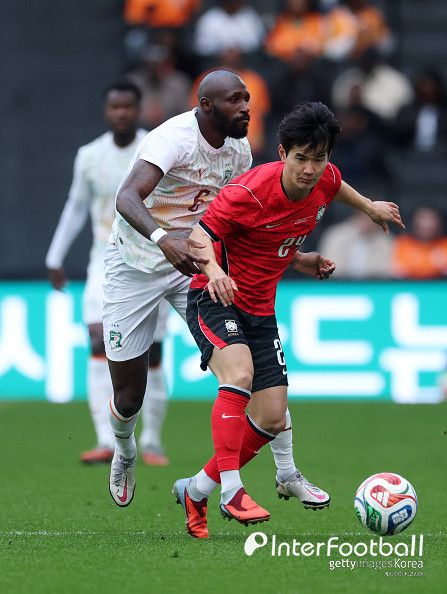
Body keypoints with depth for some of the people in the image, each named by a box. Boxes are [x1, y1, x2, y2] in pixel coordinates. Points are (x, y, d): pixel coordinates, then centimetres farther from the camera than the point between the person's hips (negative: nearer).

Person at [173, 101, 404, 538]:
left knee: (271, 419, 2)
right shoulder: (250, 191, -25)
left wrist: (369, 207, 36)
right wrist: (214, 270, -41)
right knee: (239, 373, -34)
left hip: (260, 308, 7)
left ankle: (196, 490, 17)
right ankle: (232, 492, -34)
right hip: (214, 299, -7)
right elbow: (200, 234, -21)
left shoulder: (325, 181, -5)